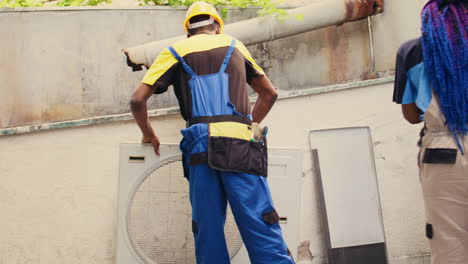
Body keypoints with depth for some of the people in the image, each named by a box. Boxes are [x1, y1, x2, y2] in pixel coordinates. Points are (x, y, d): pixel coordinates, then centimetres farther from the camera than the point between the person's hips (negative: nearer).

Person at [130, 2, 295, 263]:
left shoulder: (175, 51, 17)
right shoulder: (234, 45, 23)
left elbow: (138, 99, 9)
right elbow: (269, 93, 26)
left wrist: (149, 134, 24)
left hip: (202, 146, 0)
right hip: (240, 145, 0)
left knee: (208, 231, 3)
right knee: (261, 227, -6)